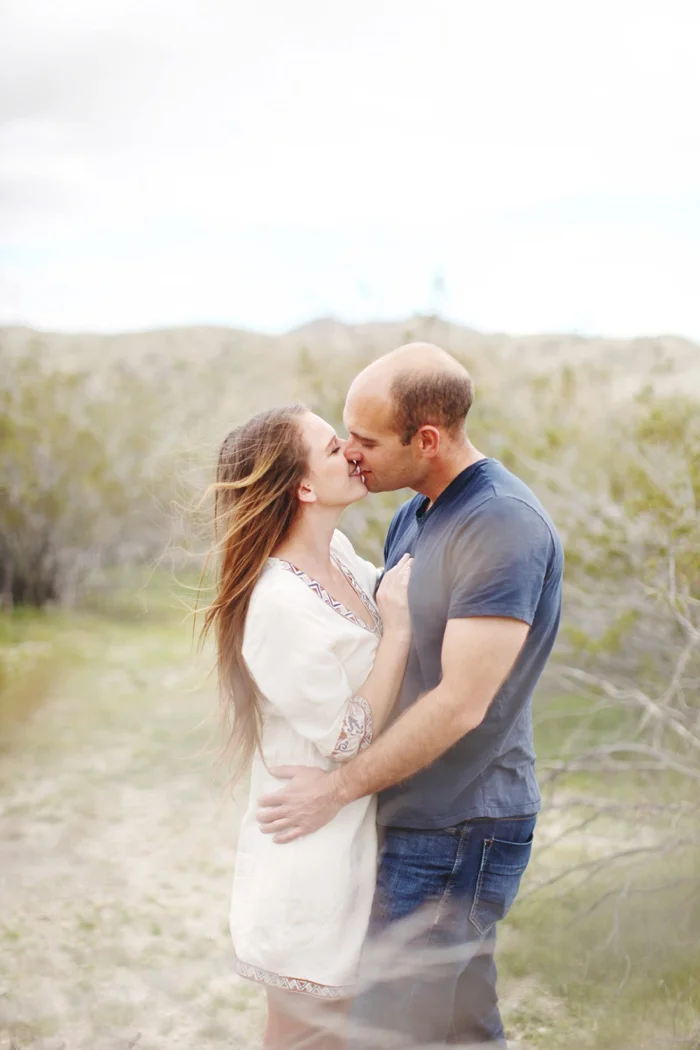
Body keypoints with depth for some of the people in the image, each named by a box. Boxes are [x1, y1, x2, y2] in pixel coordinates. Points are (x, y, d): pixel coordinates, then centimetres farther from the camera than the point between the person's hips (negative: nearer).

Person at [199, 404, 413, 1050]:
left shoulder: (338, 555, 1)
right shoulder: (282, 605, -26)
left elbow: (384, 591, 24)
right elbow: (346, 741, -21)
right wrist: (398, 628, -20)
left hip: (353, 843, 9)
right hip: (312, 859, -9)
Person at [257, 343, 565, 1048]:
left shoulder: (506, 527, -20)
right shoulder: (412, 516, 10)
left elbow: (460, 703, -23)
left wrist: (340, 787, -15)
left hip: (459, 832, -9)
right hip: (421, 816, 9)